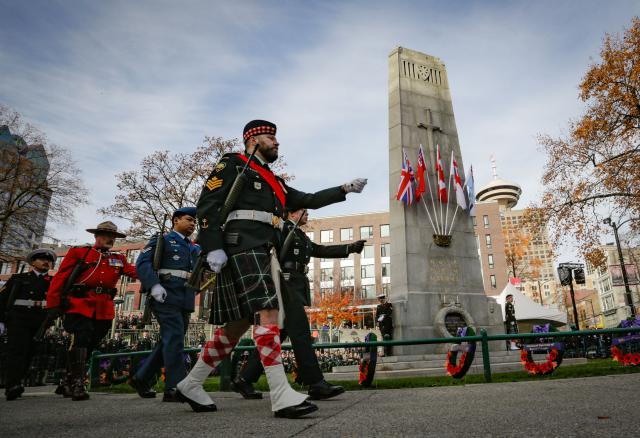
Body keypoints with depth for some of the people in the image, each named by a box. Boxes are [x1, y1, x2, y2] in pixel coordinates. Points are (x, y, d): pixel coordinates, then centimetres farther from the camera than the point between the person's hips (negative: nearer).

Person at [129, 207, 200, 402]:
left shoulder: (195, 248, 24)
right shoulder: (162, 240, 7)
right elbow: (142, 262, -5)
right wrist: (154, 285, -20)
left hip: (185, 301, 7)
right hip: (166, 297, -7)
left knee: (169, 342, 10)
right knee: (175, 339, -14)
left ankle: (141, 378, 24)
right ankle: (175, 387, -12)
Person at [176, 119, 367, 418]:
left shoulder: (274, 182, 29)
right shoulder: (233, 164, 6)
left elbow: (309, 200, 29)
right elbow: (207, 203, -5)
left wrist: (345, 189, 23)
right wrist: (213, 247, -17)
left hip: (264, 253, 9)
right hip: (243, 248, -9)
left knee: (239, 323, 7)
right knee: (268, 313, -18)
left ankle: (191, 384, 19)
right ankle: (282, 396, -17)